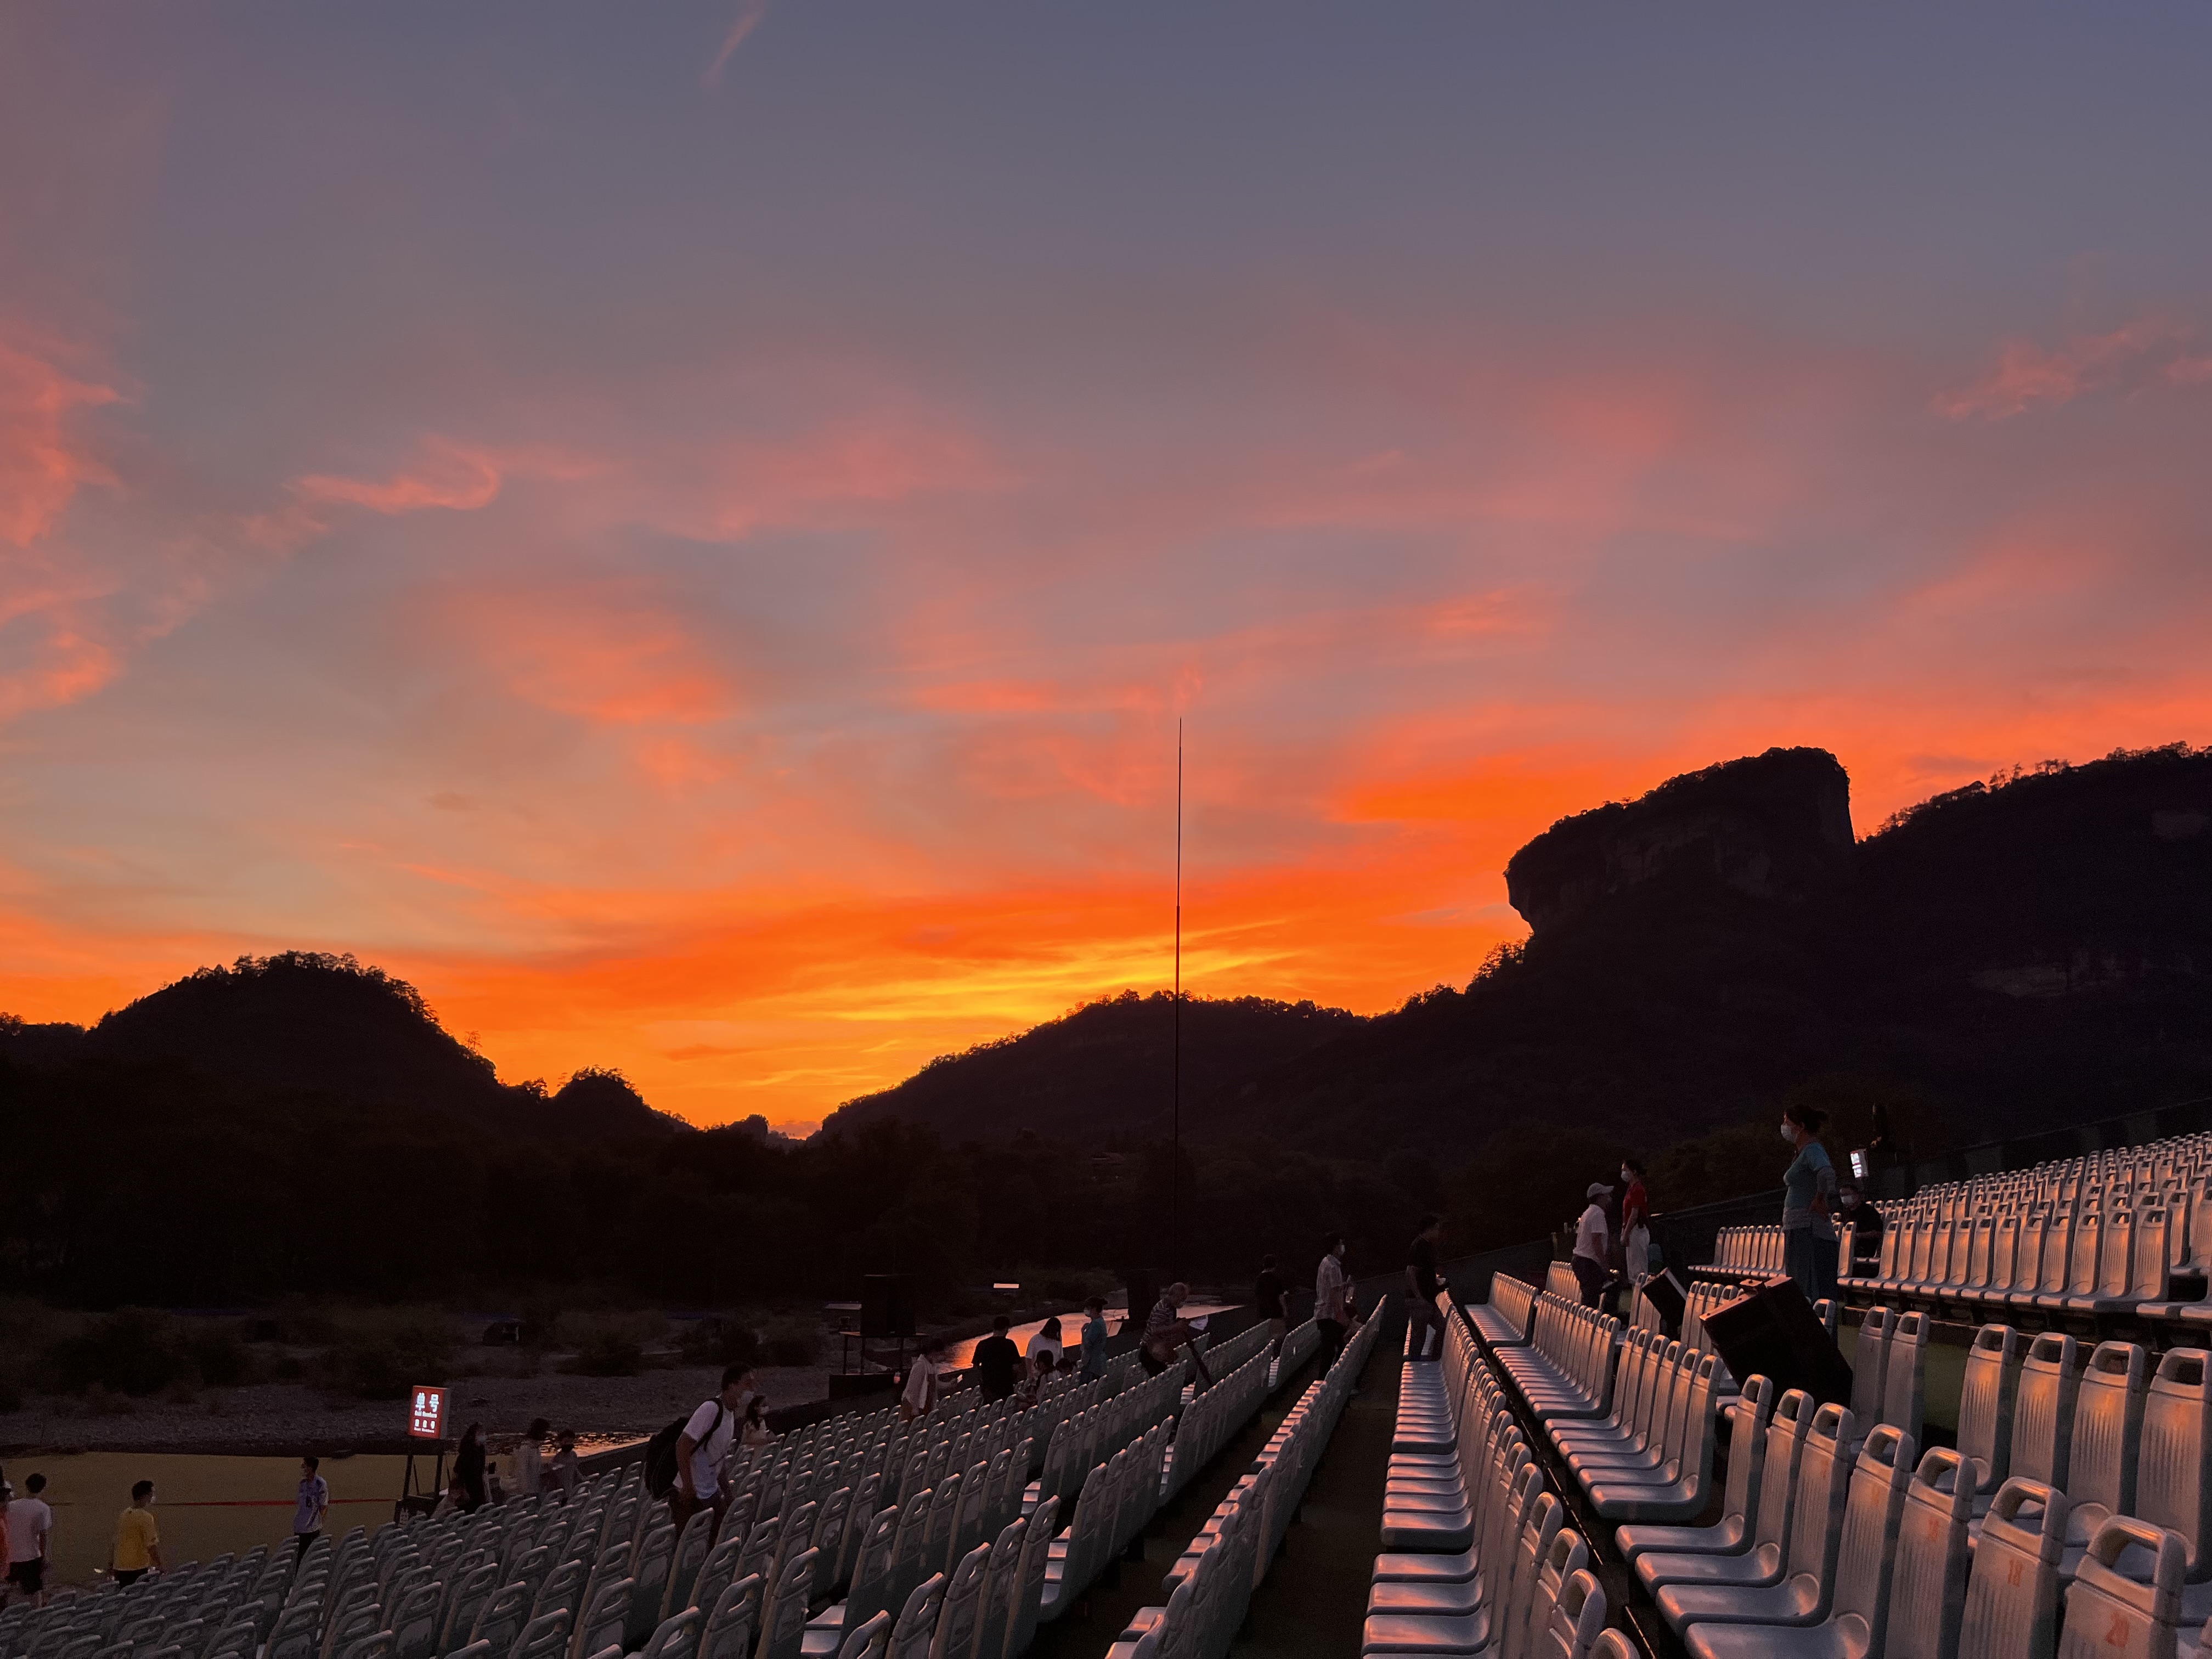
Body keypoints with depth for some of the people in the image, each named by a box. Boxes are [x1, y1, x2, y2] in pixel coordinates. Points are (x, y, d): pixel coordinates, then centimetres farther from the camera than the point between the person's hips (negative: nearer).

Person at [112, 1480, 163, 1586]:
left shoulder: (124, 1515, 9)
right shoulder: (146, 1517, -13)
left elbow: (115, 1541, 18)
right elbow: (152, 1545, -16)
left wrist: (111, 1561, 28)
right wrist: (159, 1566, -11)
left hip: (119, 1568, 7)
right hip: (138, 1568, -7)